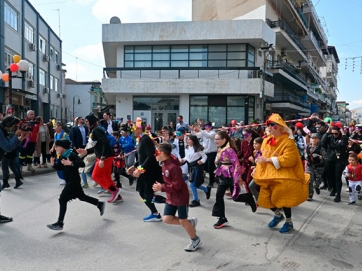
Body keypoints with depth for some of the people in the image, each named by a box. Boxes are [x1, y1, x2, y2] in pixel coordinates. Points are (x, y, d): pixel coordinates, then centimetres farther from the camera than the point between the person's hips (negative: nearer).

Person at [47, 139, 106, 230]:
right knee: (82, 196, 22)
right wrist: (54, 164, -1)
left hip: (74, 181, -10)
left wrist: (71, 163, -37)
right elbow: (60, 167, 18)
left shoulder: (71, 155, -20)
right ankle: (100, 204, 37)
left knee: (62, 199, -11)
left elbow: (82, 163, -28)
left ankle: (60, 223, -7)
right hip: (70, 181, 10)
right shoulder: (62, 156, 6)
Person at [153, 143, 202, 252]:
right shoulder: (164, 164, 3)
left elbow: (177, 185, -27)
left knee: (182, 221, 3)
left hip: (181, 197, -9)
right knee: (166, 219, 4)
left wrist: (161, 187, -23)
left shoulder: (173, 167, -27)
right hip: (171, 197, 9)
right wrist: (160, 185, 0)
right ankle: (190, 222, 23)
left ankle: (196, 240, 24)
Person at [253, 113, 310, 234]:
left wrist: (268, 159, -26)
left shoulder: (288, 142, -15)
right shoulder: (266, 141, 7)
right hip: (269, 175, 7)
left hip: (283, 176, -7)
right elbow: (263, 157, 16)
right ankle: (278, 215, 35)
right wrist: (258, 168, 2)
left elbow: (288, 159, -26)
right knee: (265, 198, 8)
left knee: (283, 199, 0)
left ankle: (289, 222, 24)